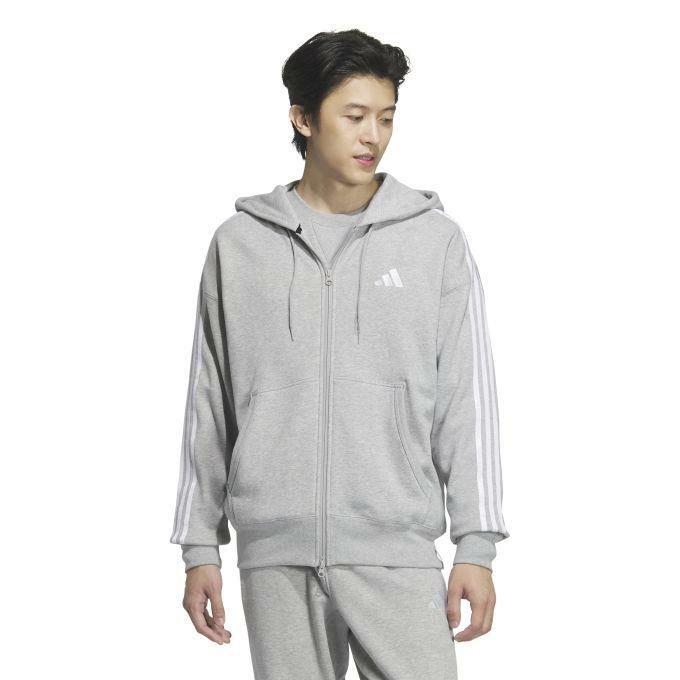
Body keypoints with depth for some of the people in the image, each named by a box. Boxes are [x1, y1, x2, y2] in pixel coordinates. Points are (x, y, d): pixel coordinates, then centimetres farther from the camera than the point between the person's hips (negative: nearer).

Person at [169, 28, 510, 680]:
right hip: (275, 553, 1)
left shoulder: (435, 241, 5)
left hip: (396, 550, -1)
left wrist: (476, 545, -3)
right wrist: (200, 546, 8)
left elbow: (466, 402, 3)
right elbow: (210, 405, 11)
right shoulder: (240, 244, 8)